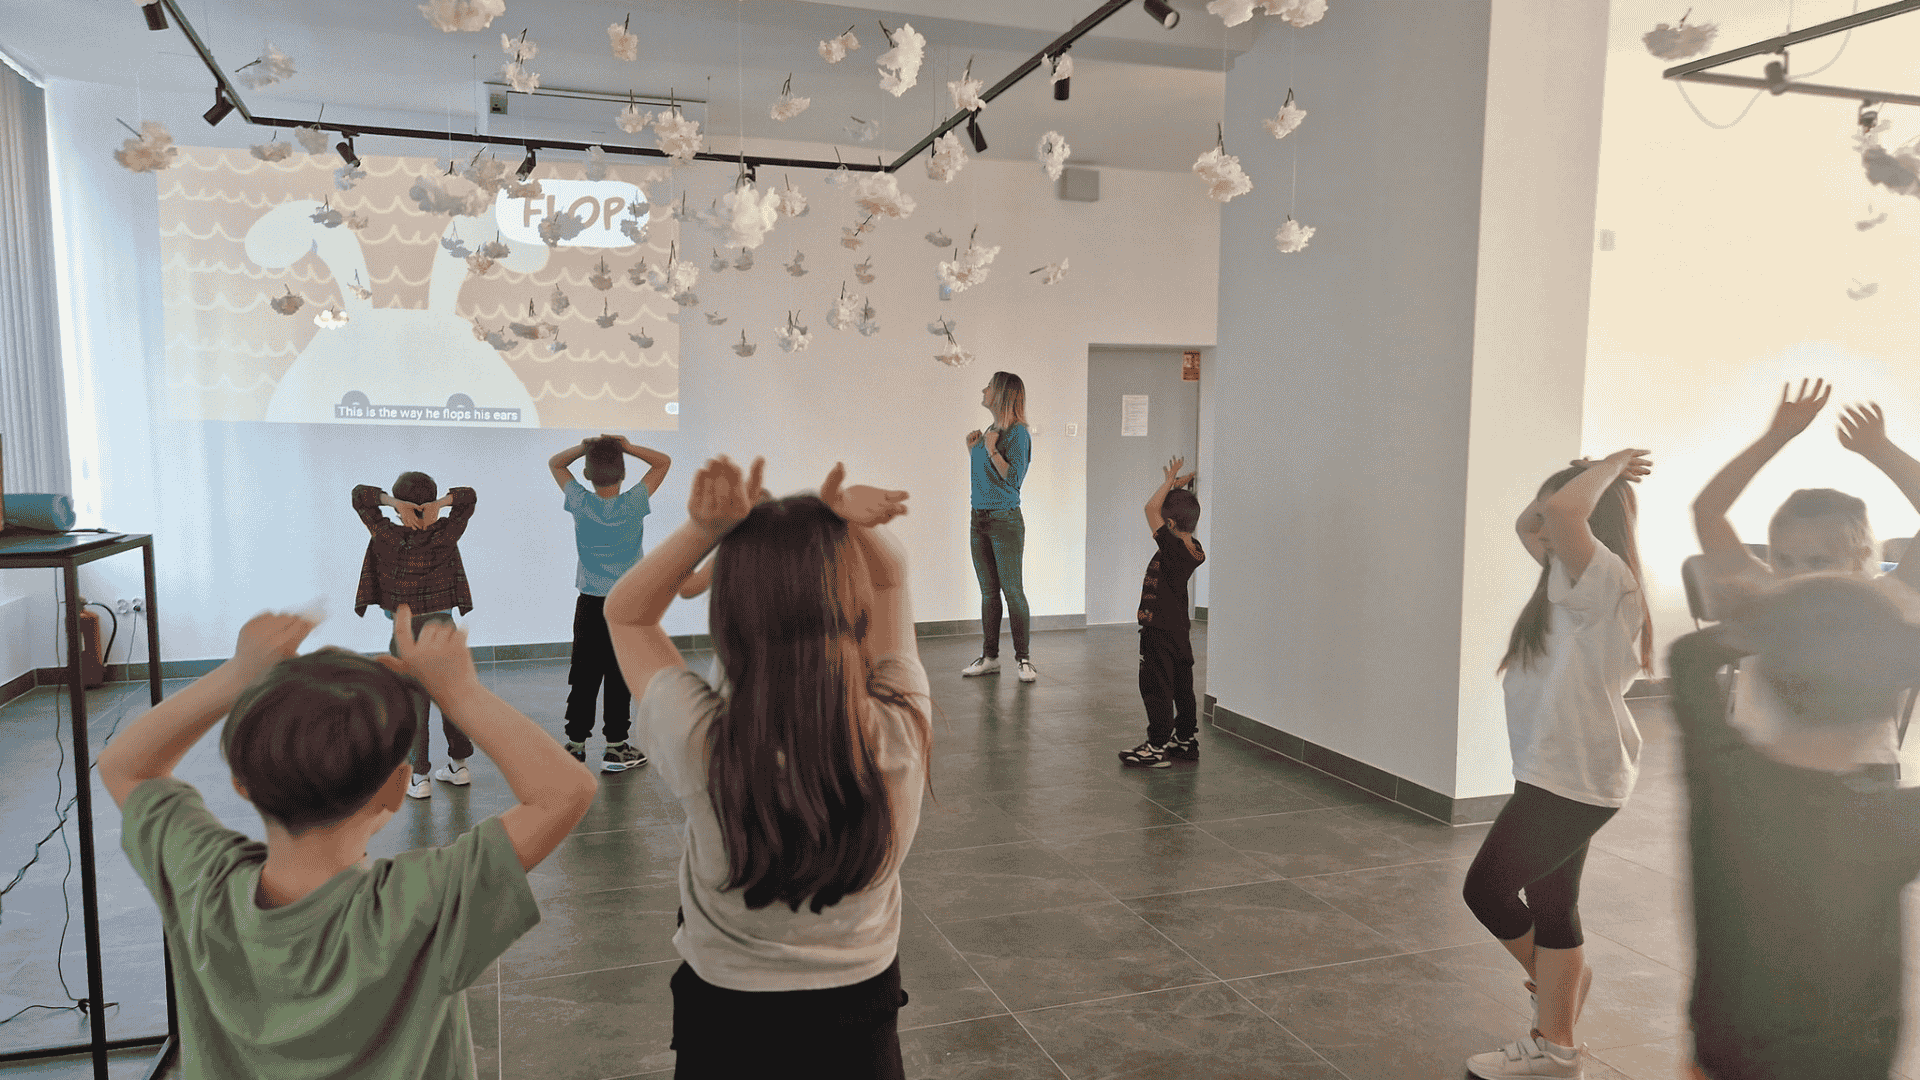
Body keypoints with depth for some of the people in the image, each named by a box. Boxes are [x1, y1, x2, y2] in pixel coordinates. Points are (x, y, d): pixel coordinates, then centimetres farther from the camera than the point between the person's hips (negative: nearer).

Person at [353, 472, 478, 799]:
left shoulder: (390, 537, -11)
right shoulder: (445, 535, -7)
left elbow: (359, 494, -2)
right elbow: (468, 496, 5)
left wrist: (392, 502, -18)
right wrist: (439, 504, -13)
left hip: (406, 632, -3)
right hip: (443, 625, 3)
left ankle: (419, 778, 5)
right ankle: (458, 764, 26)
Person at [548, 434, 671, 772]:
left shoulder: (580, 502, -8)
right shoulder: (633, 504, -13)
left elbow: (555, 462, 9)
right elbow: (663, 461, -1)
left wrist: (584, 447, -3)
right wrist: (626, 446, -6)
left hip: (589, 604, 2)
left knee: (583, 677, 9)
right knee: (620, 677, 4)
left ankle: (575, 744, 15)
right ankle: (616, 747, 9)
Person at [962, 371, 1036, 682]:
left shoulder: (1017, 433, -11)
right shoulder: (989, 430, 13)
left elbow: (1014, 478, -17)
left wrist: (992, 449, -18)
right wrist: (972, 449, 10)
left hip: (1005, 520, -8)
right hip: (979, 518, 8)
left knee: (1012, 590, -4)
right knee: (988, 591, 11)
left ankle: (1023, 658, 5)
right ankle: (989, 657, 18)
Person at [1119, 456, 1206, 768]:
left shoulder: (1172, 547, -21)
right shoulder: (1193, 549, 3)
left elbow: (1150, 508, -20)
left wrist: (1170, 482, -12)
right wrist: (1178, 487, 9)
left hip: (1159, 631, -9)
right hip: (1180, 629, 9)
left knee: (1156, 687, -1)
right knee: (1182, 686, 16)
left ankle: (1158, 747, 3)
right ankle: (1187, 739, 24)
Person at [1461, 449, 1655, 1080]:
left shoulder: (1604, 578, -17)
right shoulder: (1578, 579, 12)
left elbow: (1564, 510, -35)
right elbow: (1528, 523, 23)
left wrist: (1607, 469, -16)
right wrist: (1601, 475, 11)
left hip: (1574, 774, -10)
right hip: (1559, 771, 10)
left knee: (1487, 889, -4)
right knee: (1550, 902, 13)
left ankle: (1562, 976, 20)